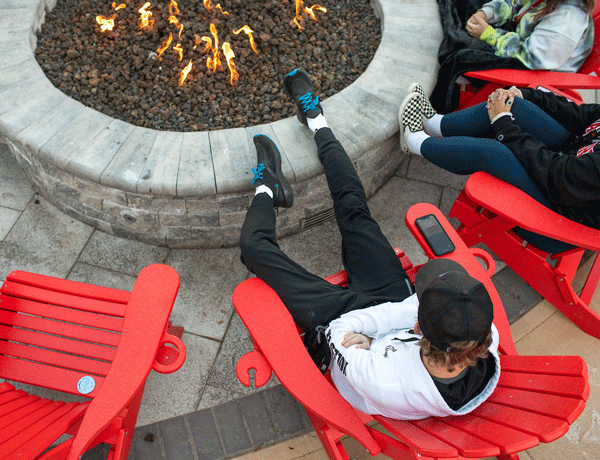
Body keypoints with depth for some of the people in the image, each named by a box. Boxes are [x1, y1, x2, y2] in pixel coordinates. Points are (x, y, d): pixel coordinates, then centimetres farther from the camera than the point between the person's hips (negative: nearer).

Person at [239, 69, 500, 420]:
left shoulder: (385, 384, -46)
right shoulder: (487, 343, -33)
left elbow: (340, 331, -30)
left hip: (340, 320, -4)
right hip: (390, 298, 4)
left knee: (256, 247, 2)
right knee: (353, 207, 10)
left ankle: (267, 189, 40)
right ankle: (316, 121, 36)